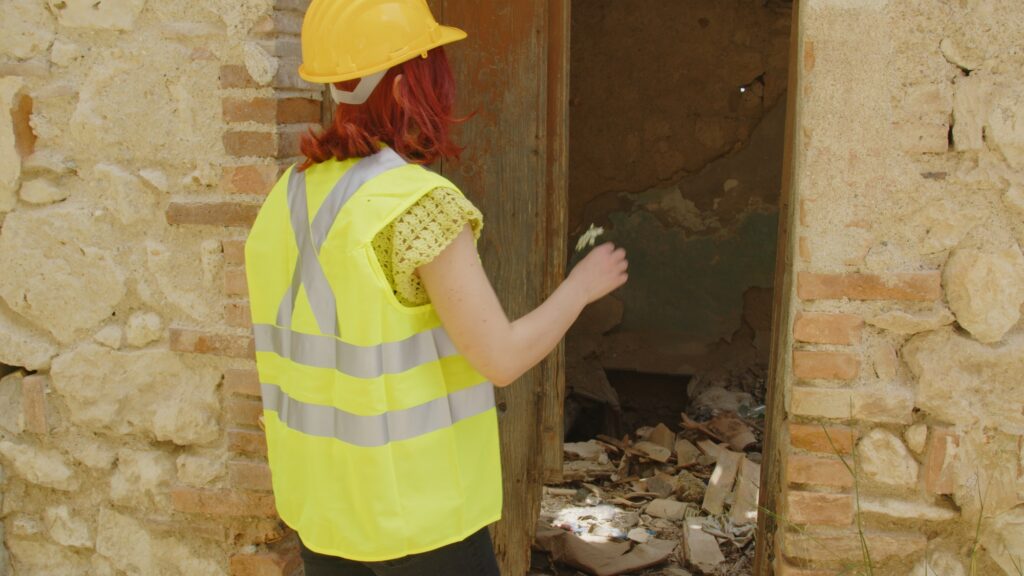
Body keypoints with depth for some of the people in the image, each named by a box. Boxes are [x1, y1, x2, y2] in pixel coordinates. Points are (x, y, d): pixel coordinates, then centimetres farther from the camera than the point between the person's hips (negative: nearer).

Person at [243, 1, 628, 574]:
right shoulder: (421, 204, -23)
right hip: (415, 501, -7)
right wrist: (583, 286, -5)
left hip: (328, 487, 7)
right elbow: (501, 361, -21)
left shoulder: (293, 199, 0)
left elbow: (290, 354, 7)